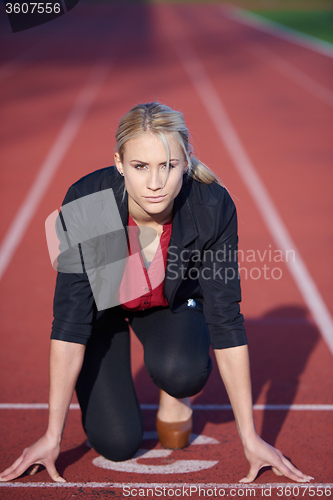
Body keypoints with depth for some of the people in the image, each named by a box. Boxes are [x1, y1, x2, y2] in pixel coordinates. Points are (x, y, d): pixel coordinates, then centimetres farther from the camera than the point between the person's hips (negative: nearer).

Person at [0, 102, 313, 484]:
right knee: (117, 444, -14)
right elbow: (70, 320, -30)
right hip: (103, 300, 0)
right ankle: (106, 380, 18)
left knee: (180, 371, -33)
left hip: (173, 301, 1)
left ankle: (174, 394, 4)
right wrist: (52, 436, -28)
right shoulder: (85, 204, -35)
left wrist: (250, 439, -23)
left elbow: (226, 319, -25)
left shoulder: (212, 206, -32)